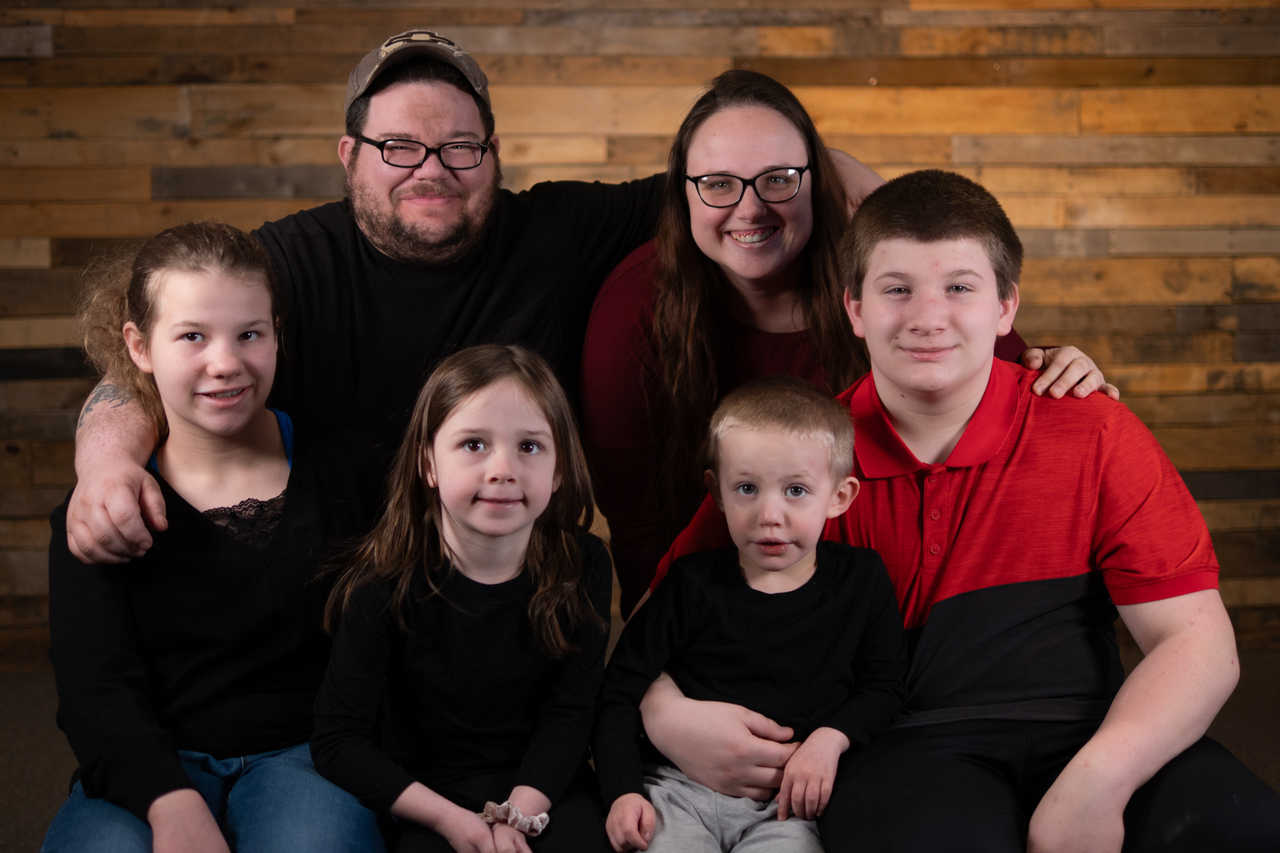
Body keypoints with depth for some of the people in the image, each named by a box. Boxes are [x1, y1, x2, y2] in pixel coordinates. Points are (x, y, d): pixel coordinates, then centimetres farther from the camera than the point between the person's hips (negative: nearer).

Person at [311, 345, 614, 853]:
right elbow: (337, 740, -13)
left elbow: (567, 711, -4)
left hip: (546, 788, 1)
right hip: (431, 797, -1)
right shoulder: (388, 582, -15)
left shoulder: (581, 567, -9)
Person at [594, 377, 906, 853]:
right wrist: (623, 792, -8)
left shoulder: (860, 581, 5)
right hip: (682, 787, 0)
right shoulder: (693, 584, 2)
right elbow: (619, 693, 4)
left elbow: (883, 688, 11)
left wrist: (831, 737, -8)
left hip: (789, 801, 1)